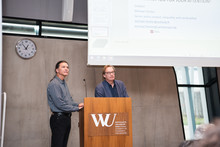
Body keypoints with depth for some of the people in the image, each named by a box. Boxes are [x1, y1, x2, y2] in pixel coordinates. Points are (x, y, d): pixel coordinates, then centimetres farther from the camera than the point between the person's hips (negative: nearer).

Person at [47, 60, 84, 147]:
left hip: (66, 117, 9)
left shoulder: (64, 83, 16)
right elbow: (60, 104, -20)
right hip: (58, 118, -9)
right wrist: (76, 108, -12)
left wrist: (77, 105, 3)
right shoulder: (54, 84, -14)